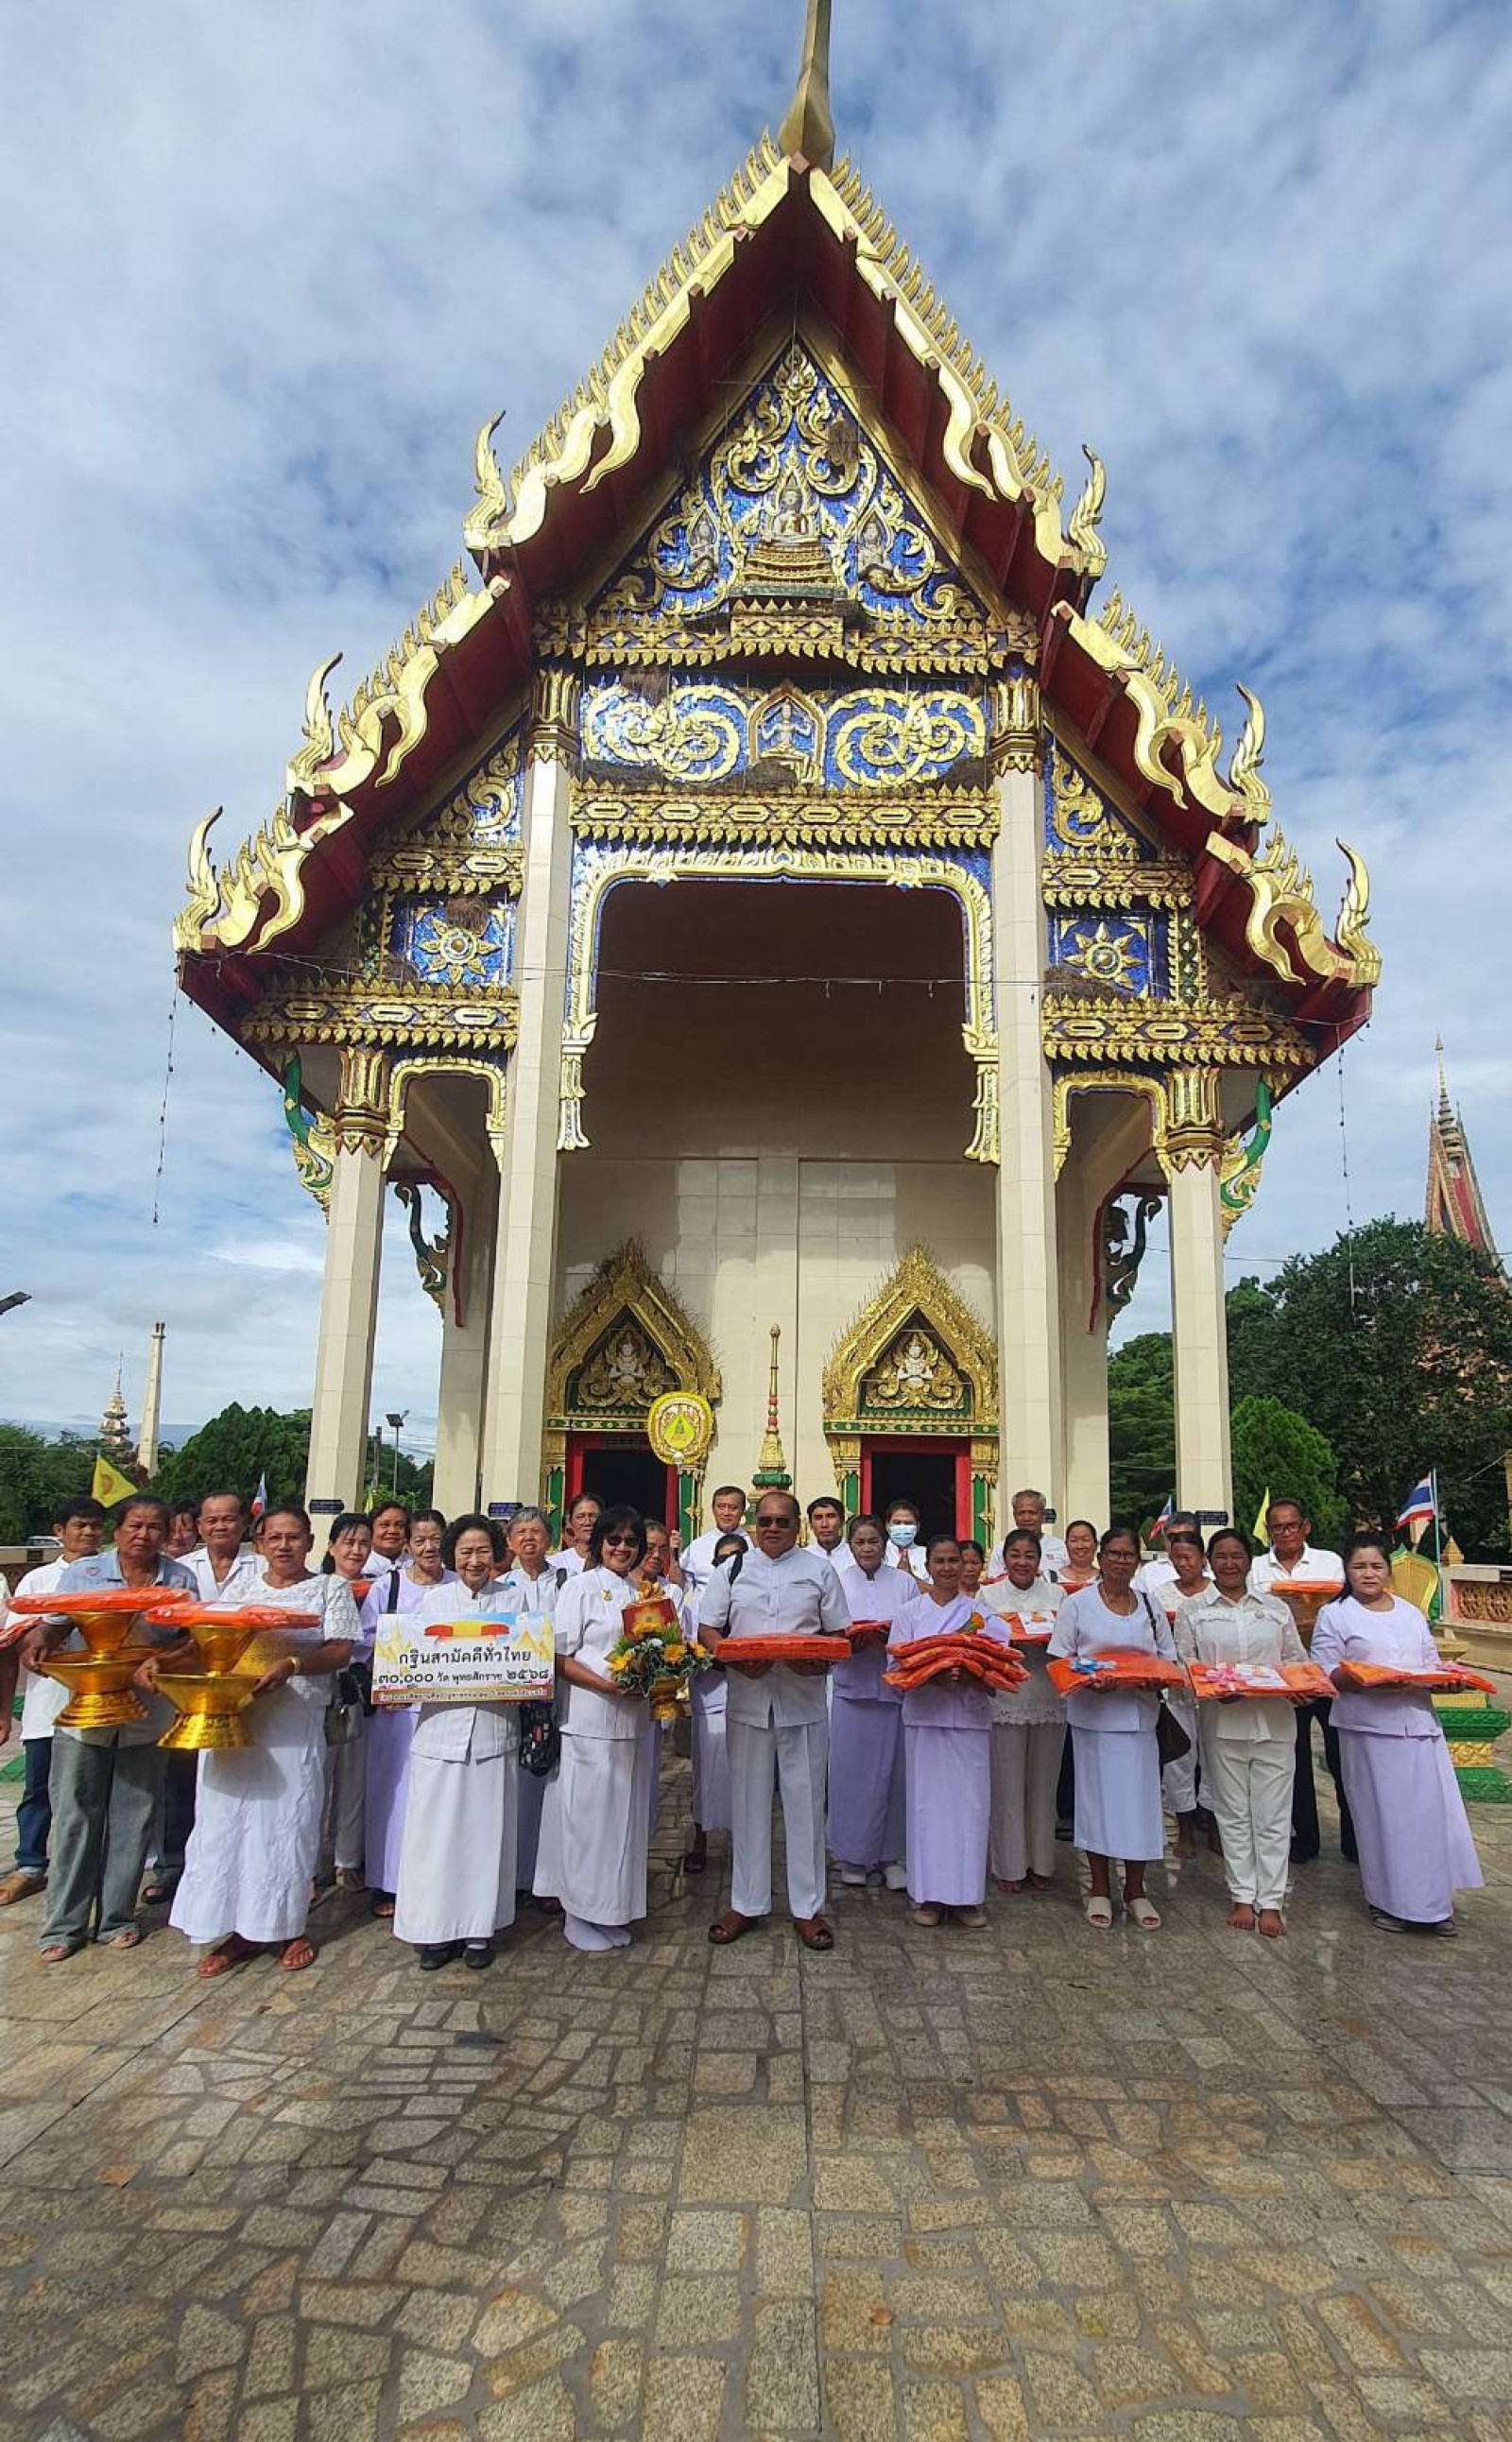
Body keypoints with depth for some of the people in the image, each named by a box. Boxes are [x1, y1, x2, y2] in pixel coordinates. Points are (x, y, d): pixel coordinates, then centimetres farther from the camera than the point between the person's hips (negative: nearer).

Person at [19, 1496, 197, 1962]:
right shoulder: (83, 1572, -1)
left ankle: (116, 1918, 23)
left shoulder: (180, 1580, 1)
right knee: (75, 1818, 5)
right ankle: (64, 1924, 19)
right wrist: (40, 1641, -19)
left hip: (145, 1718, 1)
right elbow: (53, 1625, 3)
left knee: (132, 1821, 8)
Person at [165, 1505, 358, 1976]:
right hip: (231, 1717, 3)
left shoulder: (331, 1589, 4)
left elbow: (340, 1652, -6)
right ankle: (239, 1928, 19)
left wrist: (292, 1664, -22)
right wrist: (162, 1660, -9)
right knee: (226, 1818, 5)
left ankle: (286, 1926, 19)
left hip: (295, 1726, -3)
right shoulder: (241, 1587, 14)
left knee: (287, 1821, 2)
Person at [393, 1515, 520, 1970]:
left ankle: (478, 1928, 19)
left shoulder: (510, 1602, 5)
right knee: (437, 1828, 3)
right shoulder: (434, 1599, 5)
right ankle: (435, 1928, 17)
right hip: (441, 1727, 0)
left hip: (493, 1729, 0)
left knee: (485, 1829, 6)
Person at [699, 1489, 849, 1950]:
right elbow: (707, 1630, 7)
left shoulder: (820, 1570, 6)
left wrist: (818, 1661, -14)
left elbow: (839, 1634, 7)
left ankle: (807, 1907, 17)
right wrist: (735, 1658, -12)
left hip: (804, 1702, -1)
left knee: (805, 1801, 4)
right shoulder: (732, 1570, 7)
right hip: (748, 1700, 1)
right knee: (749, 1801, 8)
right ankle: (746, 1903, 21)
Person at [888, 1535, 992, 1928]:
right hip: (924, 1717, 0)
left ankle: (967, 1895, 11)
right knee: (926, 1801, 1)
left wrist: (973, 1676, -17)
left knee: (970, 1802, 0)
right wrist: (930, 1676, -18)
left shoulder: (980, 1611, 8)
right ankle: (928, 1895, 11)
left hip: (970, 1717, 1)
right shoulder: (910, 1612, 7)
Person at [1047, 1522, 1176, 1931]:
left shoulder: (1150, 1607, 10)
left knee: (1139, 1798, 5)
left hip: (1140, 1716, 3)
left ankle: (1135, 1890, 21)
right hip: (1094, 1714, -3)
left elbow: (1169, 1661, 12)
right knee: (1097, 1796, 4)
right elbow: (1060, 1660, -3)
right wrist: (1090, 1681, -21)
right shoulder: (1077, 1604, -1)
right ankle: (1100, 1890, 19)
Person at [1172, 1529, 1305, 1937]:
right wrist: (1212, 1687, -16)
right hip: (1223, 1722, -1)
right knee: (1233, 1814, 7)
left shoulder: (1275, 1607, 10)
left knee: (1273, 1816, 3)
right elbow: (1183, 1661, 0)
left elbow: (1296, 1658, 12)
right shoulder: (1192, 1608, 4)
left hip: (1274, 1721, 1)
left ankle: (1271, 1901, 12)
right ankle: (1242, 1896, 18)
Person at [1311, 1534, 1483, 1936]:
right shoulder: (1334, 1615, 0)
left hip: (1419, 1722, 4)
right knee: (1381, 1814, 1)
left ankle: (1431, 1901, 19)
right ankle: (1387, 1901, 14)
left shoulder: (1411, 1613, 15)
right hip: (1369, 1729, -4)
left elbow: (1431, 1663, 17)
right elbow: (1324, 1671, -6)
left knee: (1430, 1811, 4)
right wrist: (1361, 1680, -22)